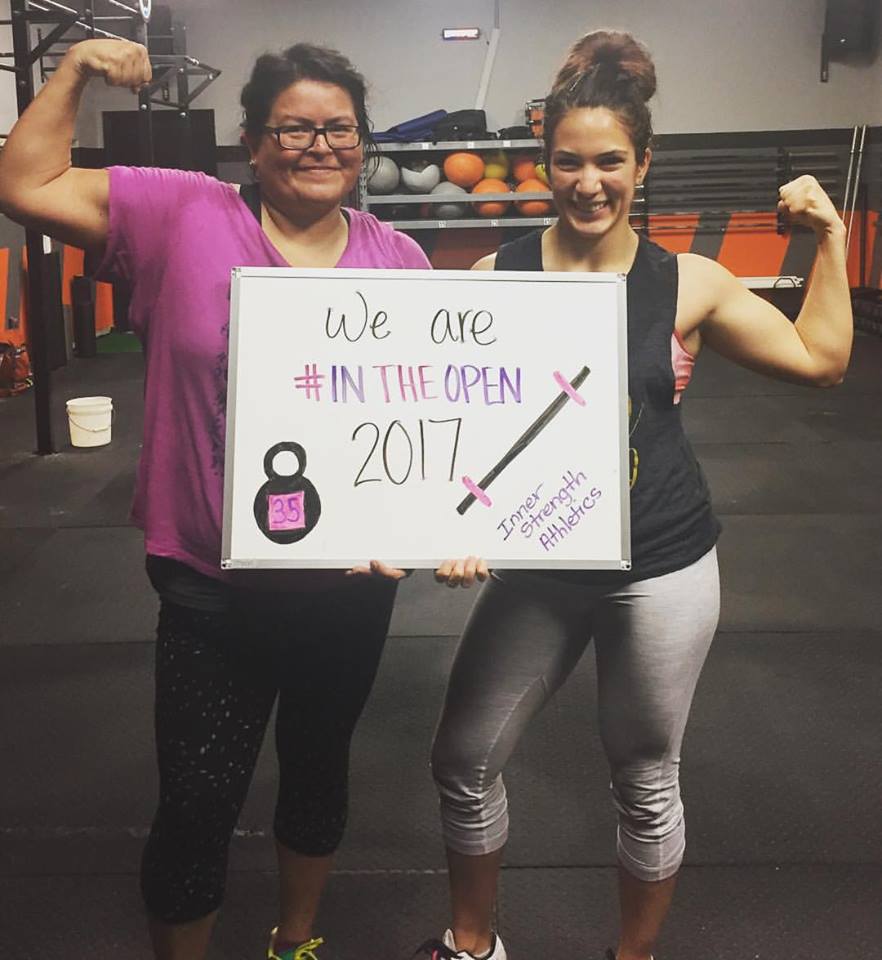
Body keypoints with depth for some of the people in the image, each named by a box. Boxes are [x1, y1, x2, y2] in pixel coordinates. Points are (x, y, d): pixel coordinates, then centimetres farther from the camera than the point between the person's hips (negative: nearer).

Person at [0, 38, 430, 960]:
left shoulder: (399, 260, 0)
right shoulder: (183, 215, -6)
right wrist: (74, 71, -10)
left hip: (352, 581, 3)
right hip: (213, 587, -2)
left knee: (319, 763, 23)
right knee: (198, 801, 7)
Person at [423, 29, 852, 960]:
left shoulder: (686, 283, -3)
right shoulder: (495, 277, -5)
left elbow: (820, 358, 7)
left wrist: (828, 237, 1)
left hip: (661, 568, -1)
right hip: (535, 564, 1)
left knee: (644, 780, 15)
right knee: (463, 760, 12)